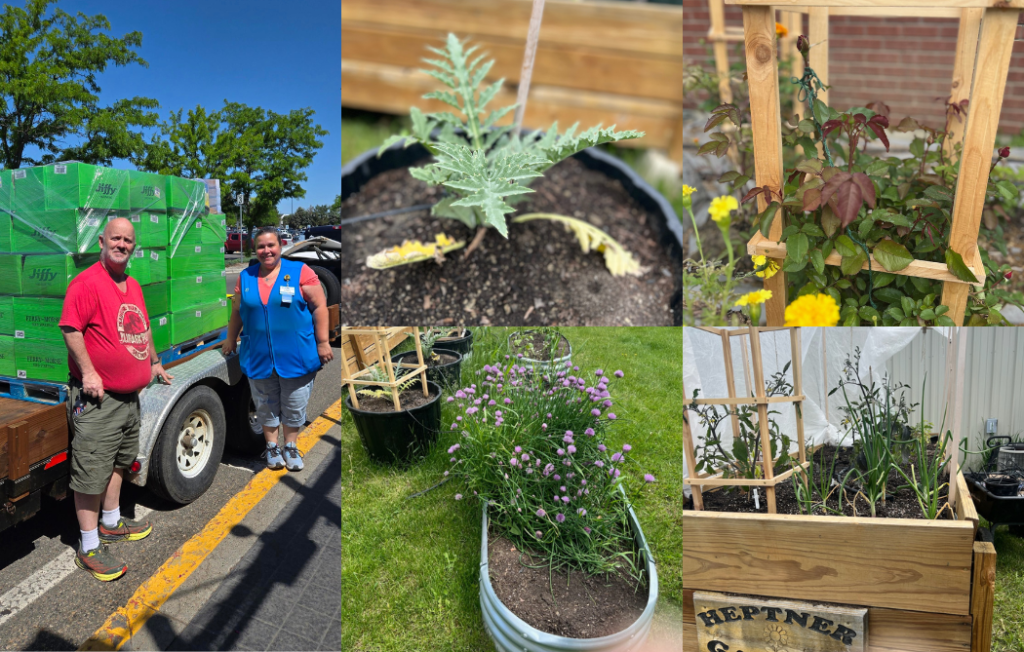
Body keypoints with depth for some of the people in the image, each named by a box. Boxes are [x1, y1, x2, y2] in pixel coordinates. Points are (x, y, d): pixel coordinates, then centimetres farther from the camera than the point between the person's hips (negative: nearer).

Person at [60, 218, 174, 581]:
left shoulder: (133, 286, 14)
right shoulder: (87, 283, -14)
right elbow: (71, 329, -20)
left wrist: (155, 363, 31)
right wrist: (88, 372, -24)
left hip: (129, 396, 9)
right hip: (97, 400, -9)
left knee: (119, 462, 22)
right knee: (92, 473, -2)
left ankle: (111, 523, 39)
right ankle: (89, 549, 8)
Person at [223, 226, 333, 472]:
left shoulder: (300, 272, -7)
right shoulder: (245, 277, 5)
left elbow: (319, 306, -7)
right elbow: (237, 312, 14)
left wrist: (323, 343, -10)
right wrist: (230, 340, 18)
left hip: (296, 356, -2)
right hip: (258, 357, 3)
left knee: (294, 406, 10)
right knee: (266, 406, 14)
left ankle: (290, 447, 28)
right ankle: (272, 447, 31)